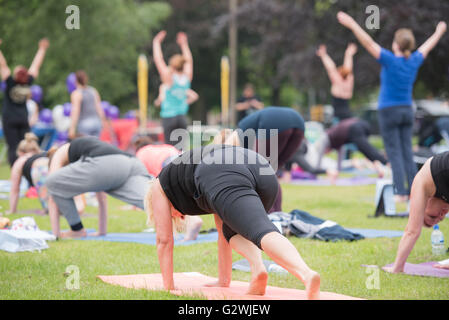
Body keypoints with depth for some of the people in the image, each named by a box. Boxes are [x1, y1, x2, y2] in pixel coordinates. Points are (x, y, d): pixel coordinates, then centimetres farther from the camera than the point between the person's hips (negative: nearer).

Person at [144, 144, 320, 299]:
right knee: (232, 229, 26)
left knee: (263, 232, -20)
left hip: (226, 181, -6)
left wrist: (168, 287, 37)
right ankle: (257, 267, -3)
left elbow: (164, 240, 31)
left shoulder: (159, 186, 35)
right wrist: (223, 281, 51)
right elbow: (224, 233, 49)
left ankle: (307, 275, -45)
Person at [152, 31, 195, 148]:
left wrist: (157, 42, 7)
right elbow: (188, 60, 19)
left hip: (169, 117, -5)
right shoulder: (187, 78, 3)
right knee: (181, 149, 5)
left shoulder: (169, 78, -9)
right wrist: (184, 44, 29)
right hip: (182, 118, 5)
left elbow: (158, 59, -4)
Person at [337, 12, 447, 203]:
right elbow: (427, 46, 18)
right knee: (407, 153, 7)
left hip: (389, 112, -5)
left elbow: (369, 43, -20)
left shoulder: (391, 60, -15)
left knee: (395, 153, -4)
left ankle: (401, 193, -8)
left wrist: (352, 24, -22)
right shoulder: (414, 61, 0)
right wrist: (439, 32, 36)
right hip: (407, 110, 5)